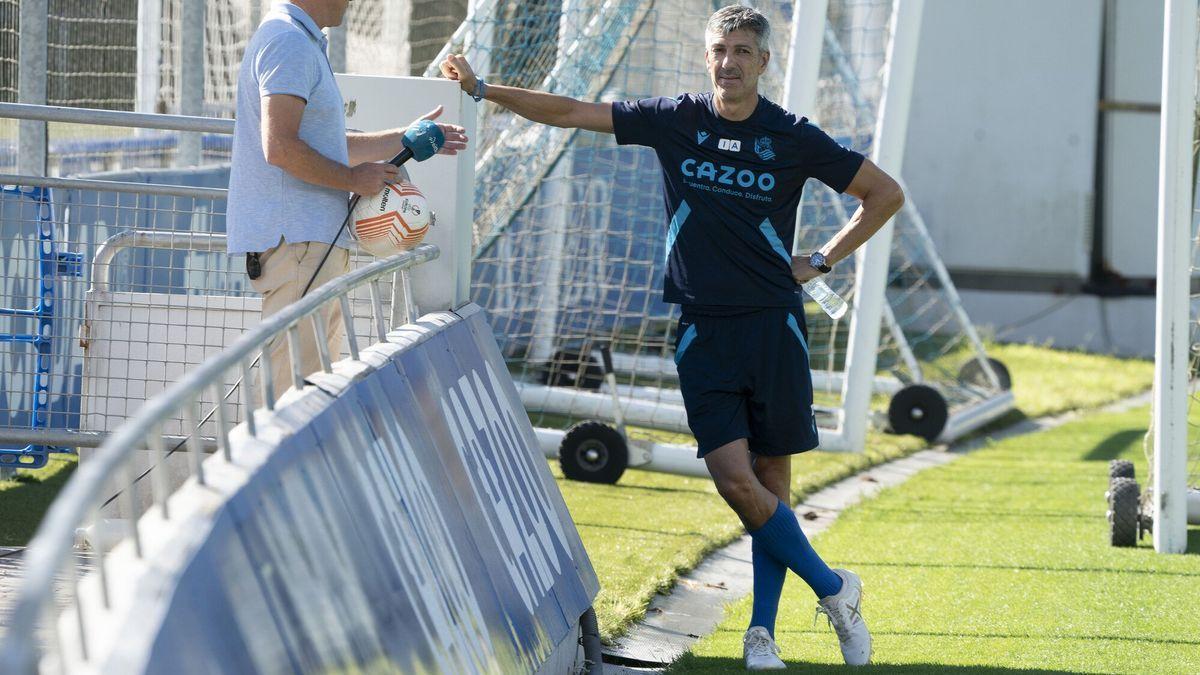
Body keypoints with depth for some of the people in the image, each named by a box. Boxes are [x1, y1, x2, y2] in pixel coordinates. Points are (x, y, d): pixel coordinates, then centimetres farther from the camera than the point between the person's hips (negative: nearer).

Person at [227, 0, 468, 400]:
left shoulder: (304, 44, 21)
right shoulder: (289, 42, -14)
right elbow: (280, 148, -23)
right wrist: (354, 179, -13)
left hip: (316, 239, 11)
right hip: (293, 238, -11)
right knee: (293, 386, -13)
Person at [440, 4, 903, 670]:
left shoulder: (793, 138, 0)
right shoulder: (675, 120, 4)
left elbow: (885, 194, 10)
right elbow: (571, 112, 6)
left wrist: (822, 260, 5)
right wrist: (482, 89, 2)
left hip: (774, 325, -1)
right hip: (702, 331, 1)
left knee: (772, 481, 1)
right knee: (735, 478, -10)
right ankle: (832, 589, 5)